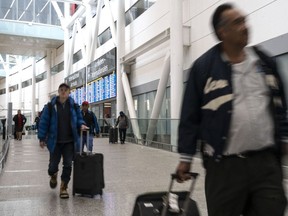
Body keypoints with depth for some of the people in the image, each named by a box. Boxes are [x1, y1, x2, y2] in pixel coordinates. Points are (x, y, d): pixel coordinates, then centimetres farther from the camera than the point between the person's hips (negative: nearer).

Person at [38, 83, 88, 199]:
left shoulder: (74, 106, 2)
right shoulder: (51, 106, -4)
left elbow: (78, 118, 11)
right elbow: (44, 122, -2)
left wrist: (81, 124, -12)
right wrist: (42, 138, -3)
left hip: (69, 141, 1)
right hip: (55, 141, -1)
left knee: (68, 165, 0)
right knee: (53, 165, 6)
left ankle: (63, 188, 16)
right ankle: (53, 176, 43)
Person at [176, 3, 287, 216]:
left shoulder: (265, 61, 9)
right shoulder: (204, 67, -5)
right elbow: (190, 116, -3)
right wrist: (186, 157, -3)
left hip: (267, 161, 4)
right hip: (225, 164, -3)